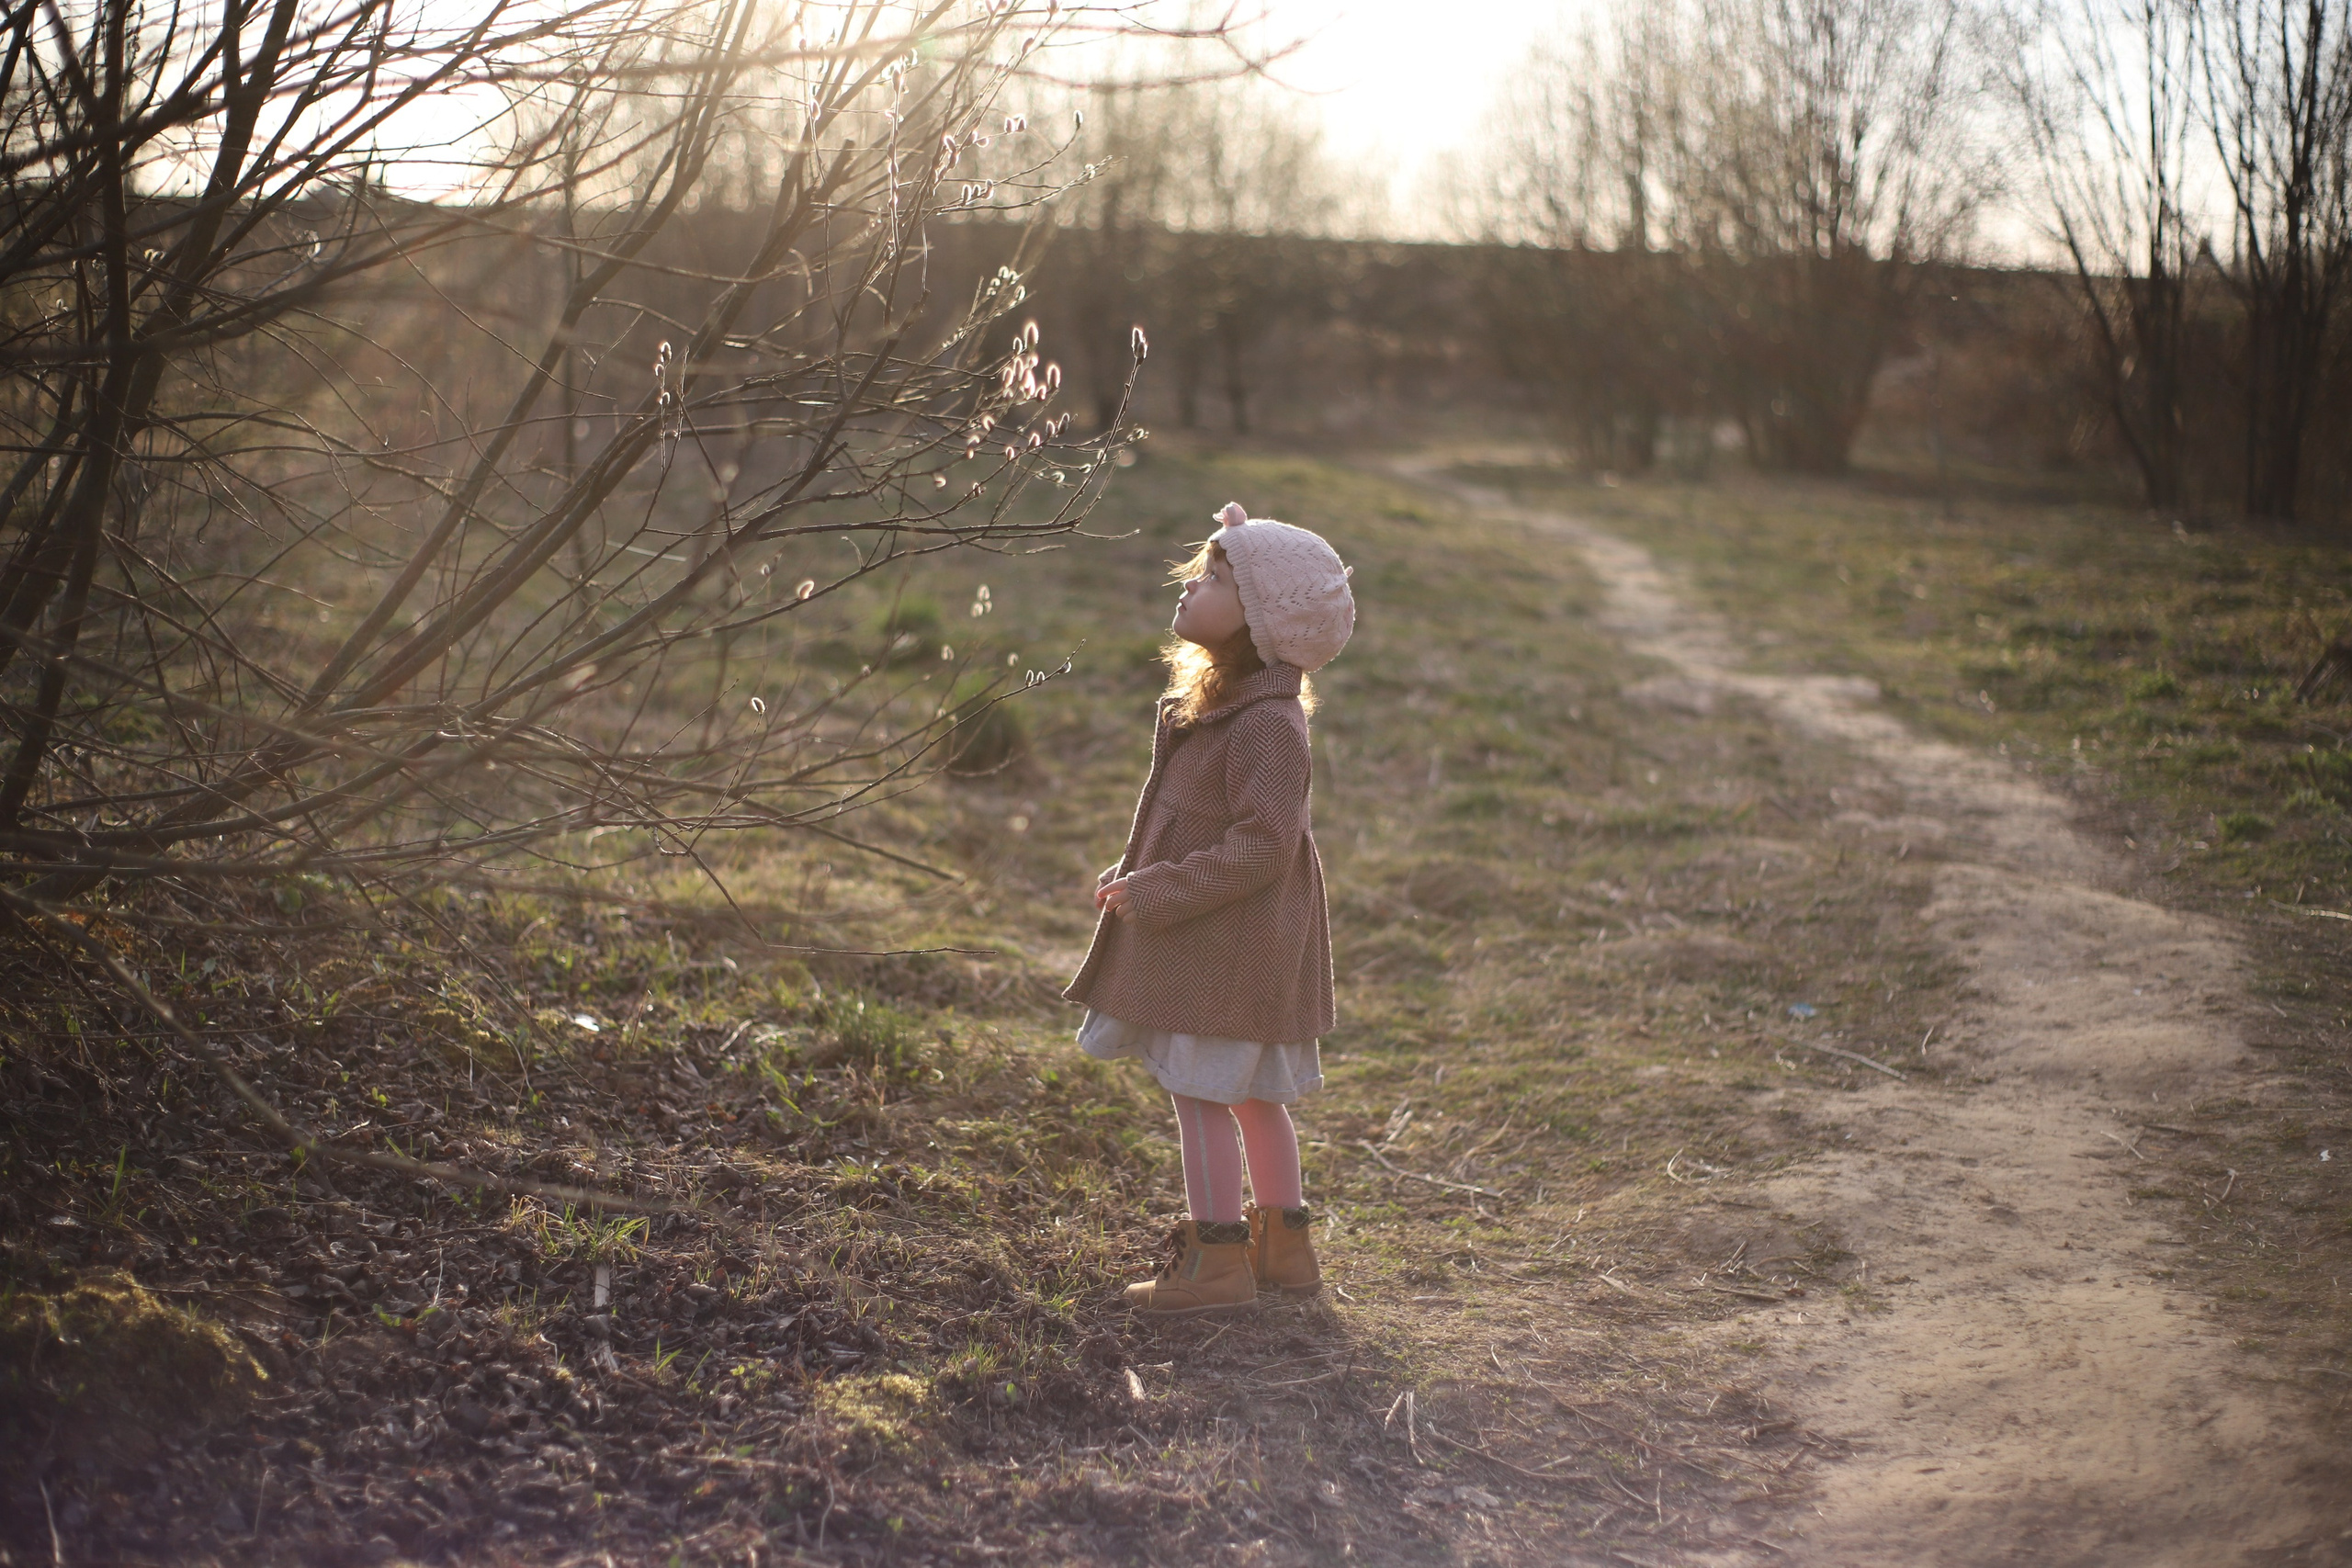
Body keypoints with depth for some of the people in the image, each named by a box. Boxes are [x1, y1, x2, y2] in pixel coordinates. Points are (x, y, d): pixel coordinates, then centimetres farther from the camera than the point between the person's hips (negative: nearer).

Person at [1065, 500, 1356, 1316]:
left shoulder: (1266, 724, -22)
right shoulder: (1218, 702, 10)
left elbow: (1262, 844, -25)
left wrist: (1162, 892, -22)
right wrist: (1133, 875, 9)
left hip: (1230, 945, -10)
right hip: (1219, 940, 10)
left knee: (1200, 1091, -2)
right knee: (1252, 1094, 17)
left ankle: (1217, 1257, 8)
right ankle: (1284, 1242, 29)